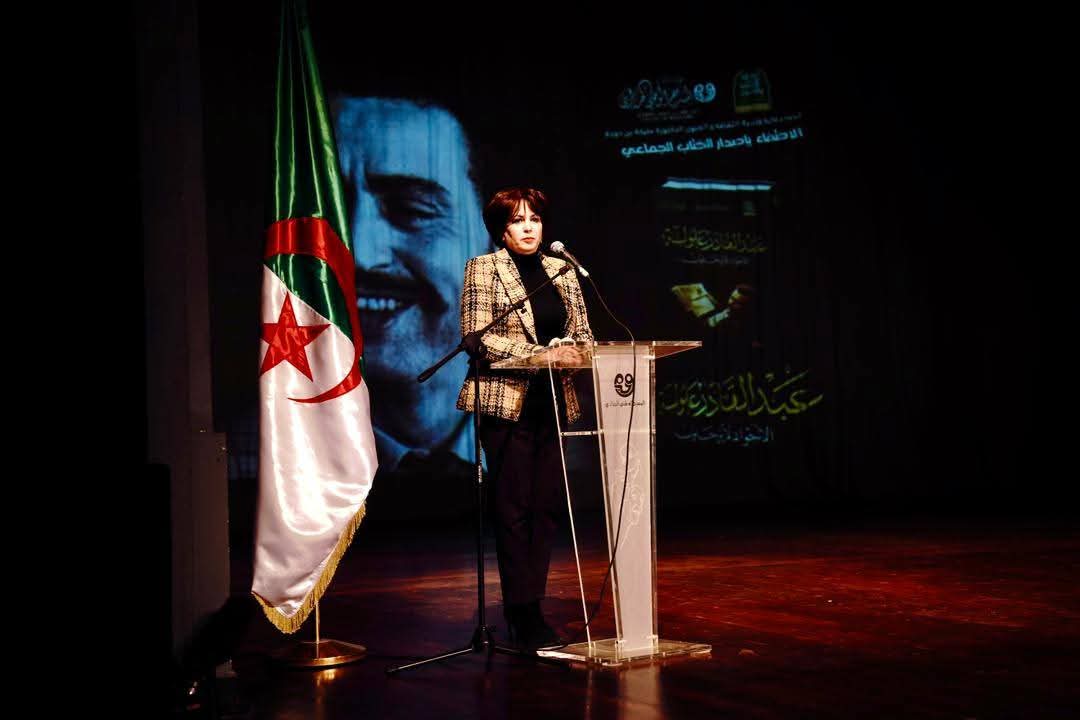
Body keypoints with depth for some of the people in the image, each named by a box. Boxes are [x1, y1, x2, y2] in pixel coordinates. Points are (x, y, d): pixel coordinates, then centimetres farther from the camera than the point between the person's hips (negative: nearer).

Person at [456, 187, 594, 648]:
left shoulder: (561, 270, 15)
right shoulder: (483, 268, 0)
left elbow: (583, 333, 16)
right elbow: (476, 336, -9)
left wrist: (573, 351, -8)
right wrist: (536, 353, -18)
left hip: (553, 401, 5)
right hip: (506, 401, -5)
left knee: (545, 506, 4)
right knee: (514, 508, -4)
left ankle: (528, 608, 12)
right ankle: (524, 615, 0)